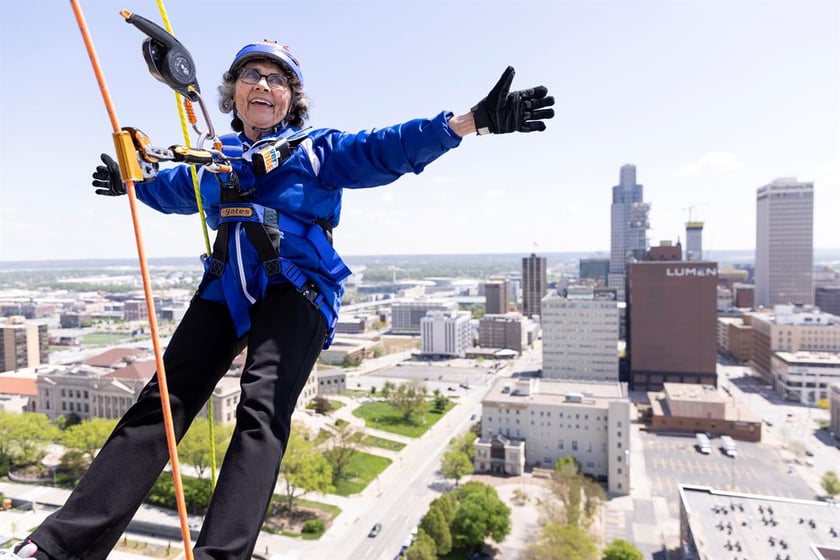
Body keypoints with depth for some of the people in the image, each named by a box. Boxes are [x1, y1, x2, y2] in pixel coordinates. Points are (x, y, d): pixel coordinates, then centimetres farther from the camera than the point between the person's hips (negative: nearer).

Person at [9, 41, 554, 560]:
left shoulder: (318, 148, 10)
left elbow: (390, 149, -3)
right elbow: (176, 188, 44)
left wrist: (477, 118, -14)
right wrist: (131, 182, 61)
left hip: (295, 289, -4)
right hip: (226, 287, 5)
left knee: (262, 410, -23)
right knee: (162, 401, -3)